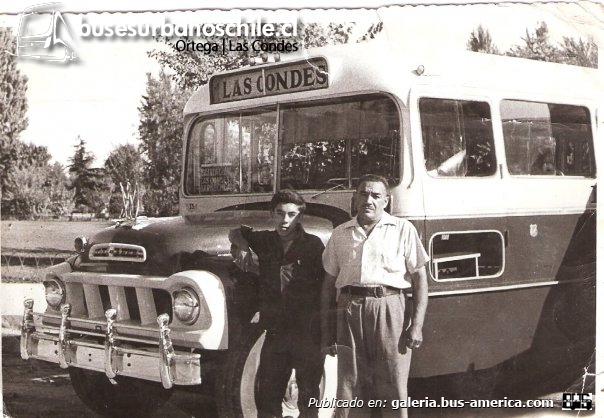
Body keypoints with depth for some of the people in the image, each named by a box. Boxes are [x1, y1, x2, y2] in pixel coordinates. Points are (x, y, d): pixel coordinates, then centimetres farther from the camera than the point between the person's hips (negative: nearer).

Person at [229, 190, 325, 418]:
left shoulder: (313, 244, -3)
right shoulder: (264, 241, 8)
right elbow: (235, 234, 28)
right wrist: (245, 250, 9)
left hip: (308, 333, -3)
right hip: (275, 331, 3)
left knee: (308, 397, 4)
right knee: (267, 398, 8)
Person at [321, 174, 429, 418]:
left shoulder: (403, 230, 9)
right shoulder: (340, 235, 16)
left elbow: (419, 278, 6)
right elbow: (329, 283, 17)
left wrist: (417, 324, -4)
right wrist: (325, 329, 11)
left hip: (388, 309, -2)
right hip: (349, 311, 2)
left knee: (394, 390, -2)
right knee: (349, 390, 2)